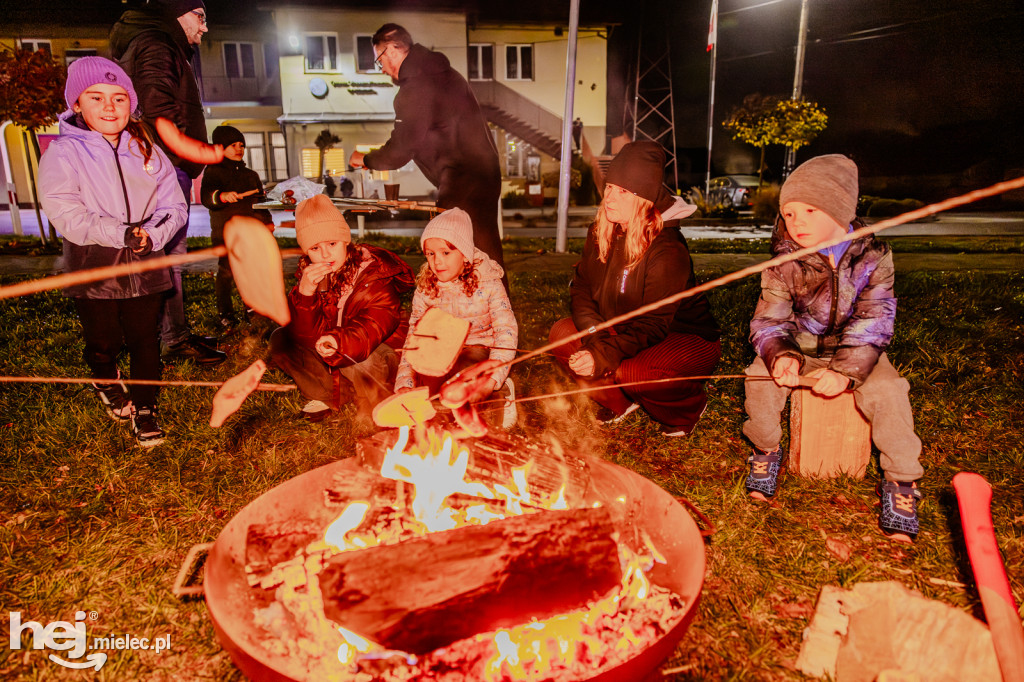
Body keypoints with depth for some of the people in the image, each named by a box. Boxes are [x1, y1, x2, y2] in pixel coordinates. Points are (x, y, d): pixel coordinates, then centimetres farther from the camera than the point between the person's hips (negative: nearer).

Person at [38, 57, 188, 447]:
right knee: (104, 343, 13)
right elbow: (66, 215, -15)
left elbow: (174, 206, 2)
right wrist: (122, 234, -22)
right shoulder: (62, 154, -4)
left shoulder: (146, 151, 7)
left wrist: (152, 235, -17)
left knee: (145, 341, 7)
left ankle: (144, 408, 24)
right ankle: (106, 383, 46)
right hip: (93, 271, -2)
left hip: (145, 268, 2)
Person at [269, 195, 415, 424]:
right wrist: (305, 293, -30)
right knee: (280, 339, -9)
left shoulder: (375, 271, -18)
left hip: (378, 348, -5)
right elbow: (304, 335, -12)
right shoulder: (309, 273, -5)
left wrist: (340, 341, -54)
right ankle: (327, 395, -11)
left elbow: (375, 325, -33)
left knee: (362, 363, -38)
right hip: (330, 353, 5)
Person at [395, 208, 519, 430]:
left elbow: (506, 333, -17)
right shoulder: (424, 290, -3)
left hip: (478, 349, -3)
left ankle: (500, 392, -8)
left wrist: (491, 380, -31)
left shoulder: (488, 284, -12)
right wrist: (404, 384, -17)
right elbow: (414, 338, -4)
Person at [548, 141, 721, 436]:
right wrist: (596, 340, -20)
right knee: (562, 334, -13)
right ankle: (620, 402, 8)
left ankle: (689, 405, 1)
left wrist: (603, 356, -40)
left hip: (689, 340, -6)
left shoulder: (668, 252, -28)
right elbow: (581, 288, -3)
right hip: (628, 331, 7)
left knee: (629, 371, -35)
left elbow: (653, 326, -29)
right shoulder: (600, 233, -5)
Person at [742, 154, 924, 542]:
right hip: (801, 347, 1)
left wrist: (846, 369, -35)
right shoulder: (785, 260, -13)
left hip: (856, 349, -1)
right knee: (760, 376, -25)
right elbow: (769, 318, -14)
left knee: (887, 390, -27)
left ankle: (901, 481, -5)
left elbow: (873, 322, -19)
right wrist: (781, 355, -37)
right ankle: (766, 451, 1)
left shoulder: (872, 256, -14)